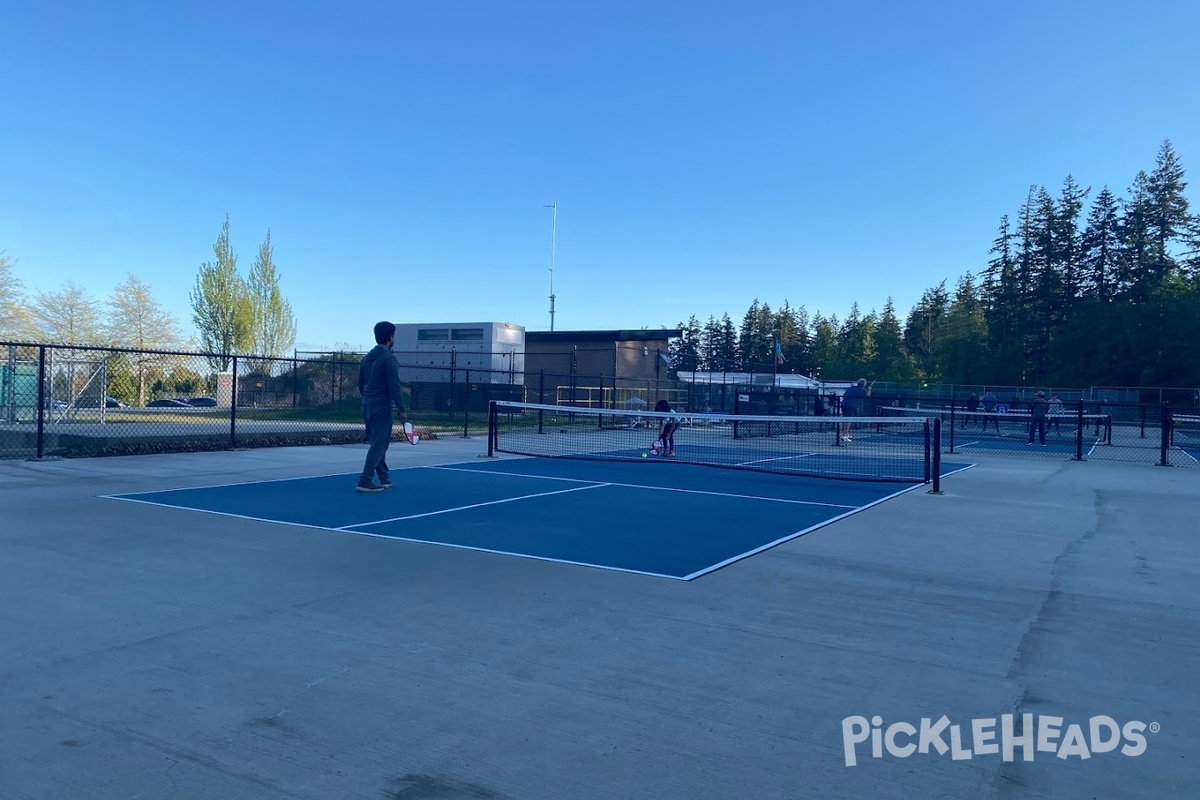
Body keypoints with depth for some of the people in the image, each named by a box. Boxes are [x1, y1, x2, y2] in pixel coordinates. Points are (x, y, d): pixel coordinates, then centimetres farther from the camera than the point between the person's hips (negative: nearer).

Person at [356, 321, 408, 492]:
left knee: (378, 443, 16)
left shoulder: (367, 357, 11)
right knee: (378, 444, -6)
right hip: (381, 407, -8)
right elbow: (394, 387, -18)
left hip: (367, 405, 8)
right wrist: (402, 409, -16)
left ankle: (384, 479, 24)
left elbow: (361, 384, 16)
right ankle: (365, 481, -9)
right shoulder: (388, 358, -14)